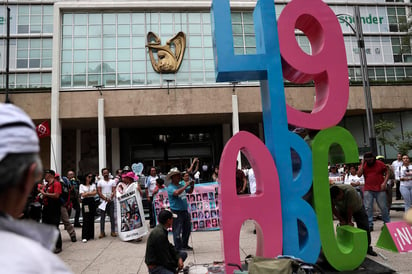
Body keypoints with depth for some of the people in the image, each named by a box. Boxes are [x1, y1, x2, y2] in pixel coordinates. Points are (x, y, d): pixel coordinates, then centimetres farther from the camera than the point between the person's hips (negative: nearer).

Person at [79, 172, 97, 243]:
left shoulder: (93, 185, 14)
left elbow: (95, 193, -1)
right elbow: (83, 195, -7)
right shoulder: (82, 186, 5)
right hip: (85, 202, -3)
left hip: (92, 202, 3)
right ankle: (84, 237, -8)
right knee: (86, 219, -8)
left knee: (91, 219, 5)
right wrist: (91, 193, -4)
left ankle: (91, 235, 13)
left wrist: (87, 193, -8)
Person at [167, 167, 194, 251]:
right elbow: (177, 192, -34)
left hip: (185, 211, 8)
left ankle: (185, 245, 36)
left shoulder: (182, 184, 7)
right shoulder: (170, 187, -13)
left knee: (187, 229, 20)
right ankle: (178, 248, 12)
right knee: (177, 231, 0)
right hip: (177, 212, -8)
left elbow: (190, 191, 19)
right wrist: (185, 185, -27)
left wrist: (192, 185, 0)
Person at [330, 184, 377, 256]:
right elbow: (333, 209, -19)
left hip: (357, 207, -2)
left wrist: (349, 221, -25)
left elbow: (350, 209, -34)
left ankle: (367, 247, 9)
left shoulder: (350, 191, -43)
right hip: (342, 209, 3)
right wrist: (341, 220, -19)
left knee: (364, 227, -5)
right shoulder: (331, 194, -31)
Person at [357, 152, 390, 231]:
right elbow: (359, 174, -7)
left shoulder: (380, 164, 3)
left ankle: (387, 223, 25)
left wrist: (384, 182, -5)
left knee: (383, 207, 6)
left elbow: (387, 173, 8)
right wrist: (362, 164, -7)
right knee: (368, 208, -1)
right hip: (368, 190, 1)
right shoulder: (363, 165, 5)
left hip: (380, 189, -1)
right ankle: (369, 225, 5)